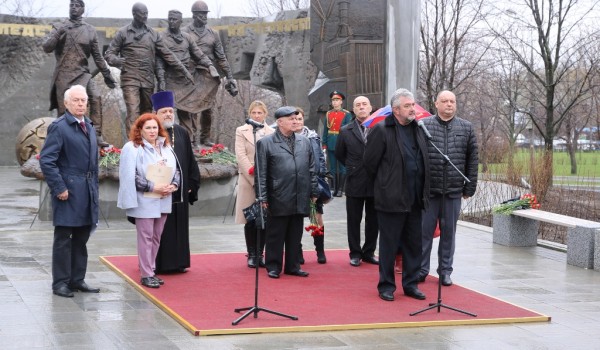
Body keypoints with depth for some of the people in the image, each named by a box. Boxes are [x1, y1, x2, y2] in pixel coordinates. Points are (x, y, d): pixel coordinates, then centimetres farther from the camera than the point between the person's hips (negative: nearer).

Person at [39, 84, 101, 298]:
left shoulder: (89, 127, 15)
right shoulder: (59, 127, -9)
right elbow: (46, 160, -14)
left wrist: (94, 187, 14)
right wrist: (59, 188, -17)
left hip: (88, 191, 7)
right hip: (69, 190, -7)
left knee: (81, 238, 12)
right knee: (63, 239, -1)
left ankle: (77, 280, 19)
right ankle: (60, 283, 6)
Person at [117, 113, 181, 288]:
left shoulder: (166, 147, 13)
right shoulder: (132, 148, -7)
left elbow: (176, 170, 15)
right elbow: (130, 176, -15)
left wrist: (173, 185, -6)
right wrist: (152, 187, -19)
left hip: (163, 200, 6)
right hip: (144, 201, -6)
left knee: (156, 237, 10)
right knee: (146, 237, -4)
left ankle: (150, 270, 19)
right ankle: (146, 275, 1)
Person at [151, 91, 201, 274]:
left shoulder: (182, 133, 10)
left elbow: (190, 162, 12)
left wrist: (192, 185, 7)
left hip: (179, 191, 5)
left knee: (178, 226, 9)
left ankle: (178, 261, 18)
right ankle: (157, 263, 8)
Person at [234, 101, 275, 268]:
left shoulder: (272, 133, 7)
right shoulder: (241, 131, 6)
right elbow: (241, 156, -3)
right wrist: (254, 174, -13)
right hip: (248, 181, -1)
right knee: (250, 220, 1)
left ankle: (260, 254, 11)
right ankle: (252, 254, 9)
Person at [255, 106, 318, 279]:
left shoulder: (305, 142, 12)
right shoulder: (265, 143, -3)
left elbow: (311, 169, 15)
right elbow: (261, 173, -4)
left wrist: (313, 192, 11)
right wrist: (262, 197, -7)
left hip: (300, 199, 4)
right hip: (278, 199, -4)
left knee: (295, 236, 11)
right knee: (275, 235, 4)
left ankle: (292, 266, 20)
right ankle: (273, 267, 13)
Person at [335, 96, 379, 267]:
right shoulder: (345, 131, 2)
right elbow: (339, 154, 13)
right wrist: (352, 167, 10)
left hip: (375, 182, 0)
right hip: (354, 182, 0)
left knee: (373, 220, 9)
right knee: (353, 221, 5)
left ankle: (369, 252, 20)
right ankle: (355, 253, 14)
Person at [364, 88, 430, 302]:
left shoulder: (418, 129, 11)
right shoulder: (382, 130, -10)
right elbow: (370, 162, -6)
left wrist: (423, 191, 14)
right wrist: (383, 182, 5)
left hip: (414, 199, 6)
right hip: (391, 199, -6)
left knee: (413, 244, 11)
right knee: (389, 244, 3)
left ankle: (410, 284, 21)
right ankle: (386, 286, 13)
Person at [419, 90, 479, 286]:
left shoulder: (466, 128, 7)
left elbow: (473, 160, 7)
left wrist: (469, 188, 3)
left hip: (453, 190, 2)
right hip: (428, 189, -2)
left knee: (449, 232, 9)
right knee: (424, 230, 4)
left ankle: (445, 271, 19)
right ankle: (421, 270, 15)